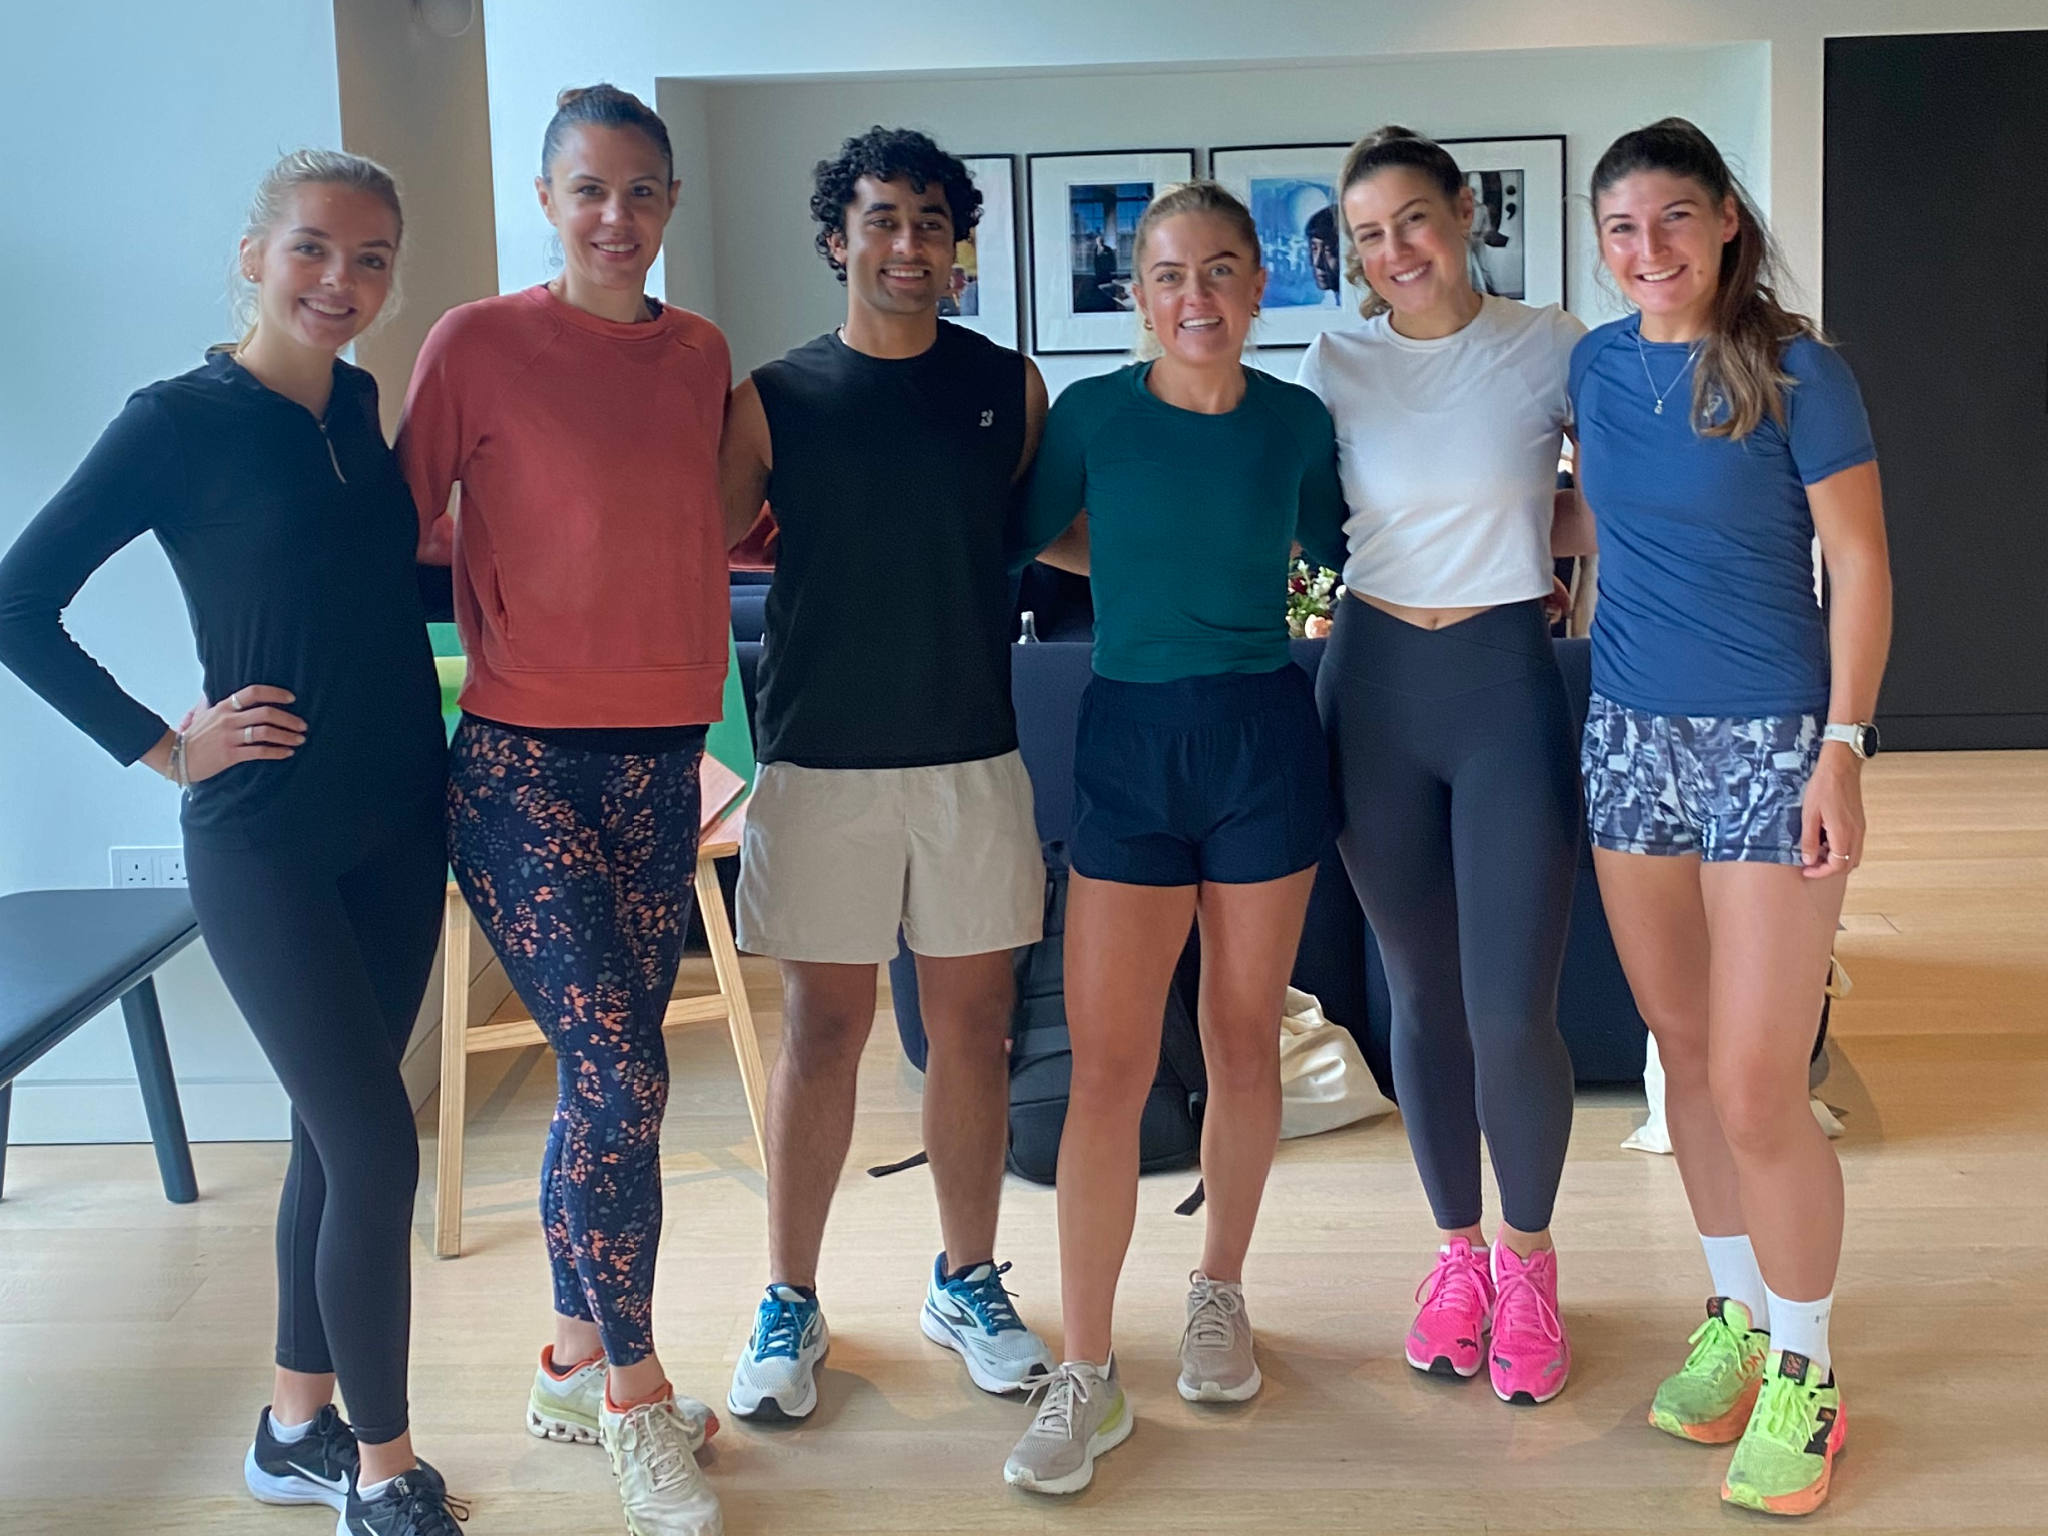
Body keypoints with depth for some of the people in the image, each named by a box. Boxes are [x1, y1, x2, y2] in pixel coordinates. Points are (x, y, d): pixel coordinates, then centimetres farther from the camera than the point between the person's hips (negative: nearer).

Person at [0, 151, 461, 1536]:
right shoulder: (181, 419, -10)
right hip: (264, 839, -6)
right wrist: (162, 746, -10)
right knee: (378, 1144, -6)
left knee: (339, 1131, 13)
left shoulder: (362, 408, 7)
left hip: (396, 824, 6)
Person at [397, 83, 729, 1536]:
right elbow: (407, 527, 1)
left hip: (662, 751, 5)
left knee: (610, 1076, 11)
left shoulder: (701, 351, 8)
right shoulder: (480, 342, -6)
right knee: (616, 1075, -8)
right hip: (524, 756, -5)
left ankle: (578, 1359, 27)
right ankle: (637, 1390, 9)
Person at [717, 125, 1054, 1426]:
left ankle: (968, 1281, 25)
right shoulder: (777, 399, 1)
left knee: (973, 1021, 8)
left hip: (974, 755, 2)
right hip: (823, 756, -1)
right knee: (823, 1028, 4)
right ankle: (791, 1304, 18)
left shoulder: (1009, 387, 6)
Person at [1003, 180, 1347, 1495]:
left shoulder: (1297, 422, 1)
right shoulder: (1094, 414, -3)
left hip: (1265, 742, 1)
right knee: (1108, 1067, -4)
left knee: (1244, 1042, 11)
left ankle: (1221, 1297, 32)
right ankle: (1089, 1375, 4)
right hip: (1129, 743, -1)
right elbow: (1014, 539, 7)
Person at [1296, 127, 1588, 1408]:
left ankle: (1528, 1260, 19)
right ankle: (1459, 1249, 29)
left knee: (1513, 1013, -6)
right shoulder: (1336, 365, 5)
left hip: (1507, 684, -2)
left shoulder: (1549, 346, -1)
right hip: (1375, 684, 2)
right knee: (1424, 998, 10)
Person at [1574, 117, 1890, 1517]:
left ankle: (1802, 1378, 11)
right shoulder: (1597, 366, 6)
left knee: (1758, 1087, -6)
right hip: (1633, 735, 5)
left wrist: (1843, 750, -14)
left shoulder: (1796, 369, -8)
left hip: (1772, 744, -5)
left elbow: (1859, 566, -8)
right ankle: (1737, 1316, 29)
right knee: (1687, 1057, 12)